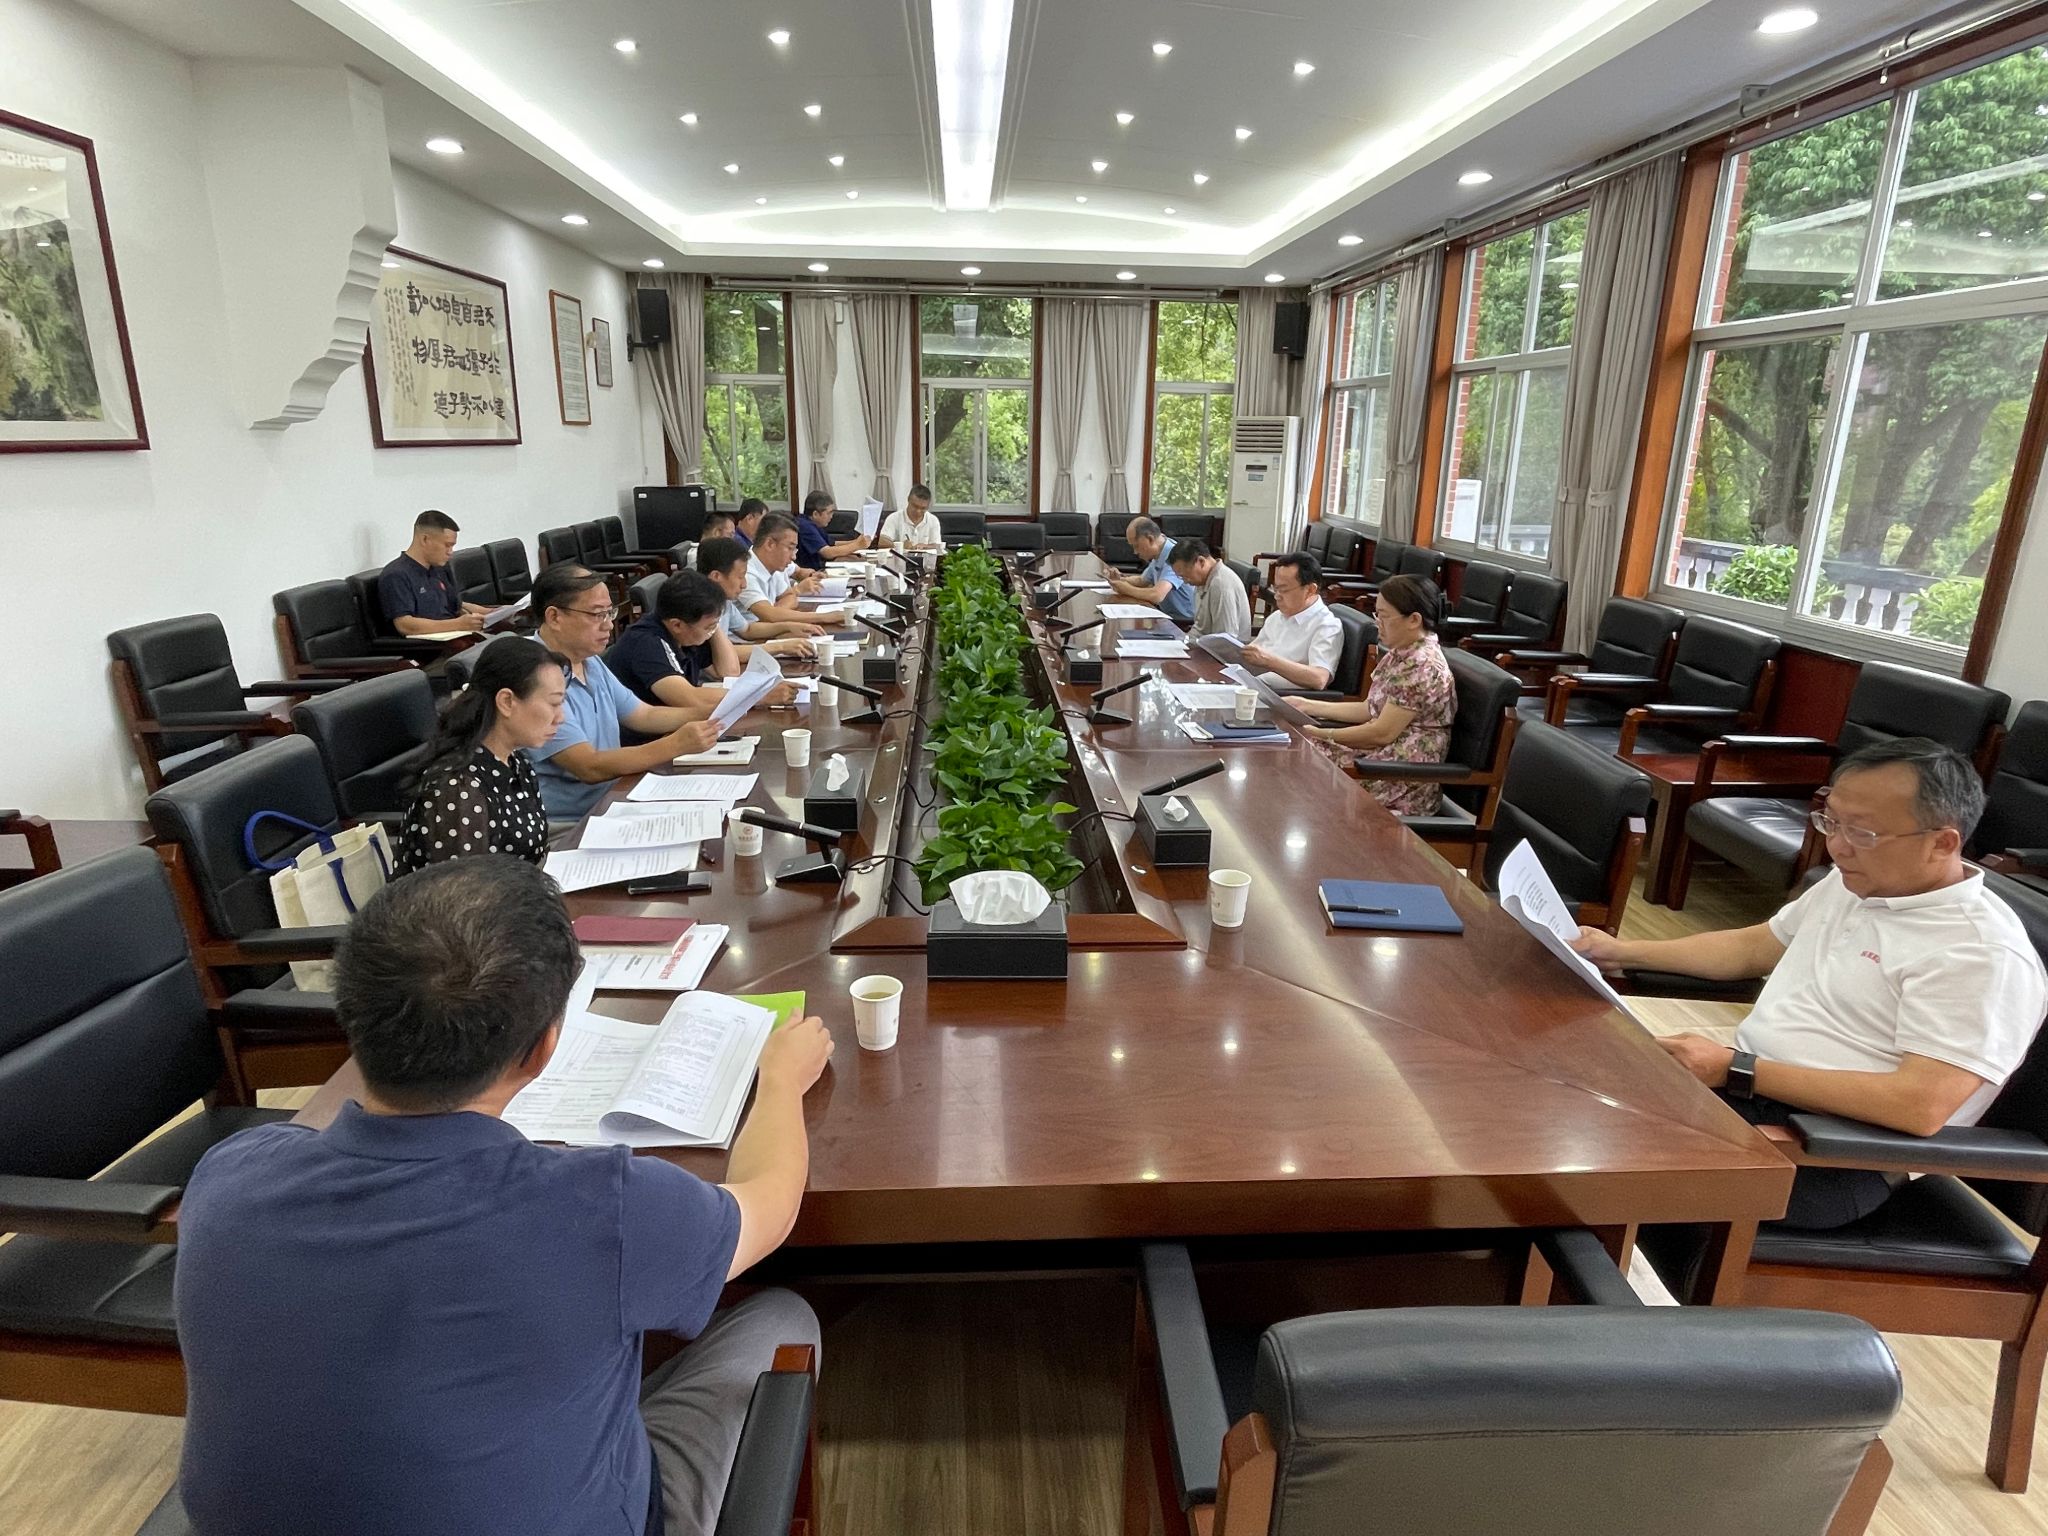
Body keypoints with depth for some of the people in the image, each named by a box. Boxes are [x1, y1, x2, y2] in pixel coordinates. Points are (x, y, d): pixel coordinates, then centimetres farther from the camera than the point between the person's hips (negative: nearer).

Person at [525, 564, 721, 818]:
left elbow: (644, 715, 15)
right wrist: (677, 745, -25)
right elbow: (591, 768, -23)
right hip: (568, 828, -8)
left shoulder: (591, 662, 10)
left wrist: (712, 713, 1)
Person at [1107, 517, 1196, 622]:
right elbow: (1141, 580, 22)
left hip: (1184, 622, -8)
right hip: (1168, 615, 8)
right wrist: (1121, 580, 2)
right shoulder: (1158, 556, 6)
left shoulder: (1172, 557, -23)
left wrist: (1127, 589, -17)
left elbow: (1156, 596, -34)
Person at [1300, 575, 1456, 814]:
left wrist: (1321, 735, -11)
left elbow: (1383, 733, -20)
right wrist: (1309, 706, 10)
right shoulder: (1401, 654, 10)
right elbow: (1371, 709, 15)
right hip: (1383, 758, 9)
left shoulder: (1421, 666, -20)